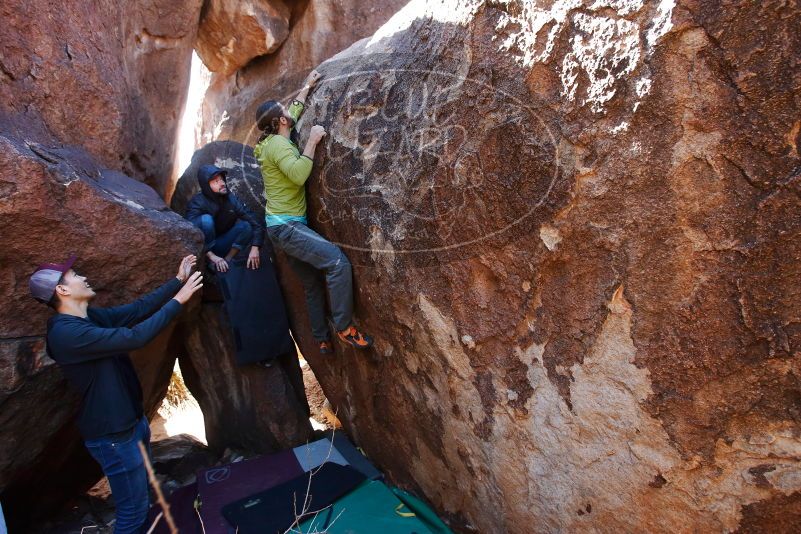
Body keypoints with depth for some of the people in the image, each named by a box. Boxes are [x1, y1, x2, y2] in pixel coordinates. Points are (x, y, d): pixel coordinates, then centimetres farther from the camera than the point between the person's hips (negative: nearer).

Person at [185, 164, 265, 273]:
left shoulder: (231, 199, -9)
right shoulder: (197, 203, -19)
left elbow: (256, 221, -13)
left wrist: (255, 248, -26)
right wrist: (211, 256, -36)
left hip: (219, 245, 4)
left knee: (246, 225, -16)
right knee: (206, 219, -30)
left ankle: (227, 261, -16)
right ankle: (211, 263, -20)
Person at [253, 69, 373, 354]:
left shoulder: (277, 139, 17)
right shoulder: (278, 144, -12)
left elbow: (295, 112, 35)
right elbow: (299, 175, -28)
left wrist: (306, 87, 38)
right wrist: (312, 141, -19)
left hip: (286, 226, 11)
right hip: (285, 226, -11)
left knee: (313, 284, 12)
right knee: (338, 261, -24)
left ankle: (322, 340, 20)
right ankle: (344, 328, -16)